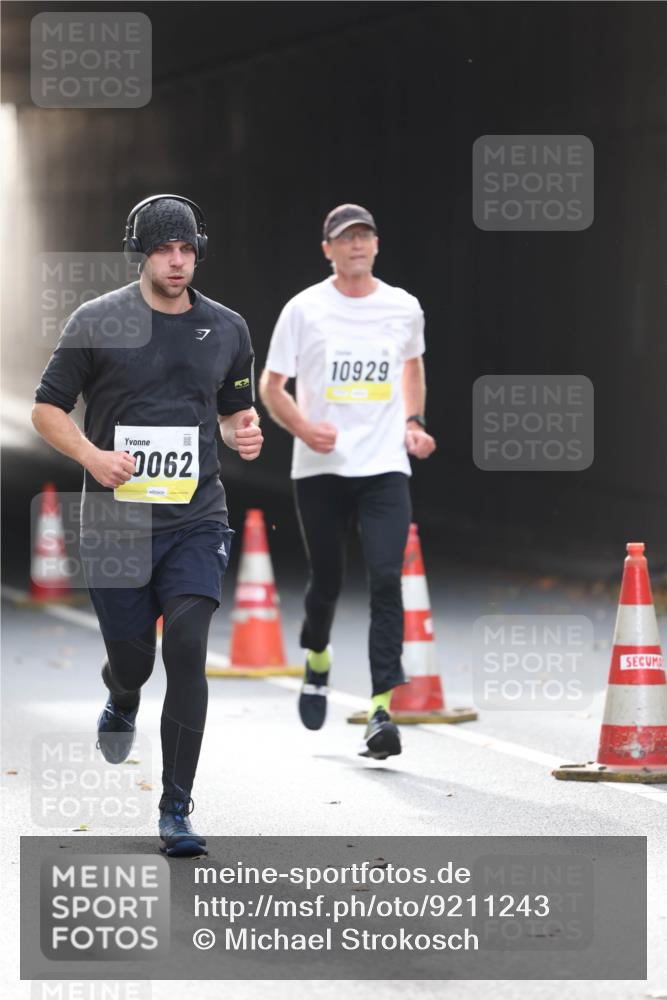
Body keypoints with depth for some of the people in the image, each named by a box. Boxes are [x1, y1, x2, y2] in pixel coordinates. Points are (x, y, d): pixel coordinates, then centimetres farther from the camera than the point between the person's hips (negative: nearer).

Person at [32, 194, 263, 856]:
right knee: (132, 657, 5)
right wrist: (91, 455, -14)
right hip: (116, 521, -1)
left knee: (187, 649, -14)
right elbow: (47, 408, 3)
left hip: (195, 520, 1)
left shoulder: (226, 329, 8)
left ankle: (176, 810, -9)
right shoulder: (98, 322, -2)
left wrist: (244, 432, -2)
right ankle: (121, 702, 47)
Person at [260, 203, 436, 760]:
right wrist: (304, 428, -17)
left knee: (386, 579, -15)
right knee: (326, 581, 8)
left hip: (385, 468, 1)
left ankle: (382, 712, -18)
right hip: (320, 469, 0)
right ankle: (317, 660, 42)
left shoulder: (404, 308, 6)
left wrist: (413, 423, 12)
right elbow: (271, 387, 2)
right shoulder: (304, 310, -1)